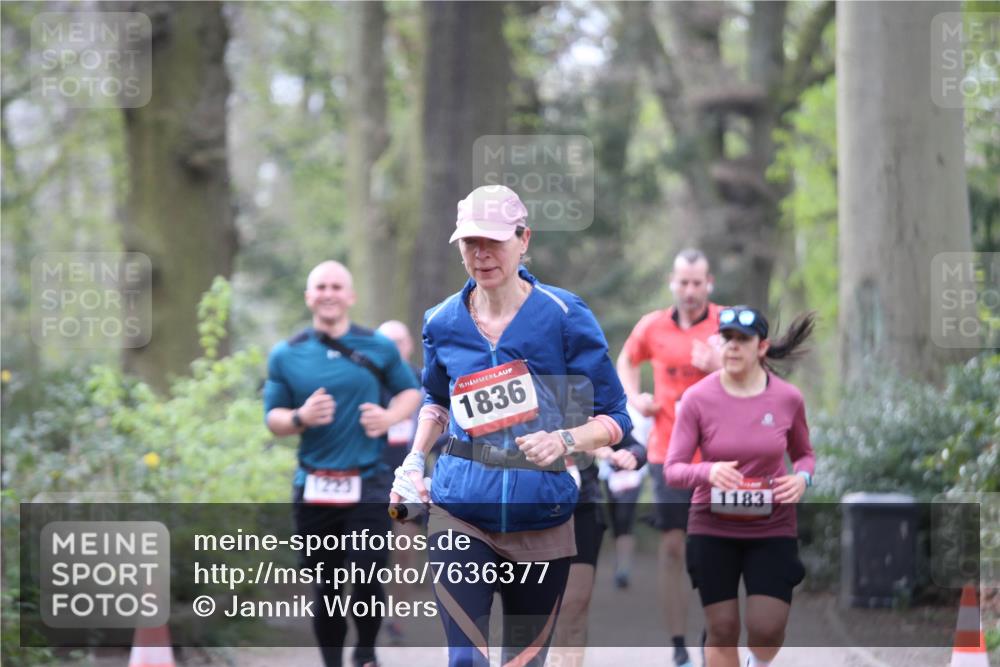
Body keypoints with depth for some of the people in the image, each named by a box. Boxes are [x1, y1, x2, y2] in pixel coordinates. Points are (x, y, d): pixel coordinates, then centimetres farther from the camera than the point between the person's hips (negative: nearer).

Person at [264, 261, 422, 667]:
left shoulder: (378, 348, 6)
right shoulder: (286, 355, 6)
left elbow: (410, 391, 17)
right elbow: (272, 417, 8)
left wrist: (390, 417, -4)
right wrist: (301, 417, -14)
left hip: (367, 485, -1)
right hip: (314, 487, 1)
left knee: (367, 578, -10)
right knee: (324, 588, 6)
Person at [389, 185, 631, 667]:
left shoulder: (564, 316, -7)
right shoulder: (443, 323, 3)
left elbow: (615, 417, -3)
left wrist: (565, 440, -22)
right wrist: (414, 461, 10)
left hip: (542, 515, -1)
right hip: (461, 511, 1)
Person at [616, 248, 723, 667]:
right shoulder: (653, 327, 5)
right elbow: (627, 361, 25)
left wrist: (717, 368, -24)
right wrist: (635, 398, 7)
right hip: (668, 454, 1)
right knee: (672, 547, -3)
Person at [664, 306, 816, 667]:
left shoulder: (788, 398, -5)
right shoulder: (698, 398, -10)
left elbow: (804, 454, 12)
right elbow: (672, 469, -8)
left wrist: (801, 478, -11)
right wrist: (708, 472, -30)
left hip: (772, 528, 0)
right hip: (713, 528, 0)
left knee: (767, 629, -8)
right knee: (722, 629, 4)